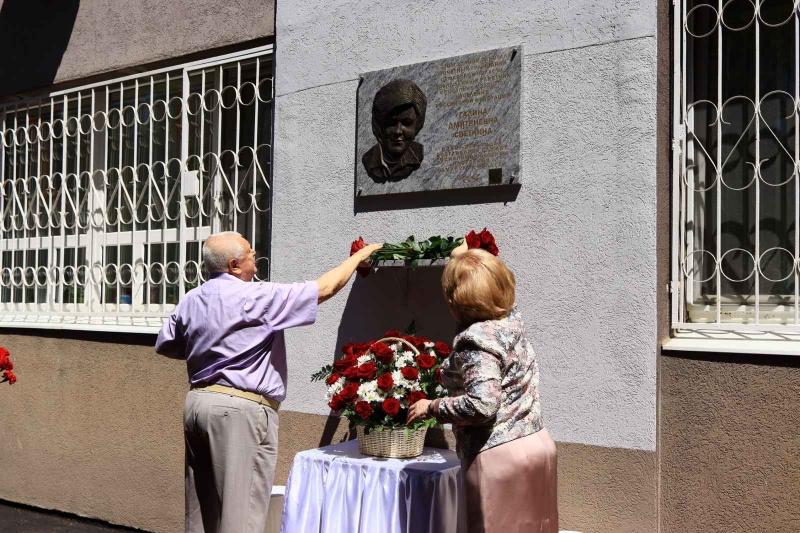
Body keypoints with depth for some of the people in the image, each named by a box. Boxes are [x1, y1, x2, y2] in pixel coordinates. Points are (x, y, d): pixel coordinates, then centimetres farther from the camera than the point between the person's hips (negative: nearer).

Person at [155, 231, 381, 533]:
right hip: (241, 409, -8)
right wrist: (359, 256, 5)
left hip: (197, 402, 8)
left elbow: (165, 346, 21)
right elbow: (326, 288, -9)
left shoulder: (190, 301, 9)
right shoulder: (256, 297, -12)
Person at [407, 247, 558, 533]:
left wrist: (432, 407, -14)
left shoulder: (477, 340, -18)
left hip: (499, 458, -8)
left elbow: (482, 405, -29)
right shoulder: (513, 321, 6)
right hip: (538, 444, 8)